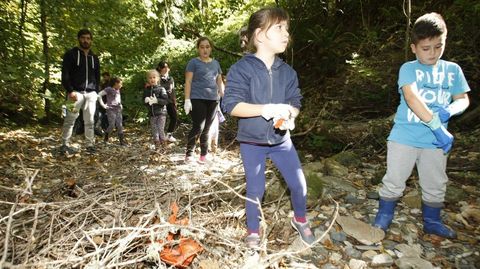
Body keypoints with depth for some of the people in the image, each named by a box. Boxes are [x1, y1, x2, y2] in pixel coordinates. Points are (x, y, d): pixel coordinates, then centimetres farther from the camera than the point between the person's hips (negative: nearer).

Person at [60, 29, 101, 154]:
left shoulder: (94, 58, 18)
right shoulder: (71, 54, 4)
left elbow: (97, 77, 21)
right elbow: (65, 75, -3)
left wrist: (95, 91, 8)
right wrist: (70, 91, -14)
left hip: (91, 93, 4)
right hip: (76, 92, -3)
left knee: (90, 121, 2)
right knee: (70, 120, -4)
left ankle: (90, 145, 6)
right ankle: (65, 145, 3)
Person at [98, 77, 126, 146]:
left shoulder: (118, 90, 13)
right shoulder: (109, 89, -8)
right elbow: (99, 95, -13)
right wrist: (103, 105, -12)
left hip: (118, 110, 6)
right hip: (111, 110, -6)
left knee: (120, 126, 1)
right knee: (112, 126, -7)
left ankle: (122, 141, 2)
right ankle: (106, 138, 16)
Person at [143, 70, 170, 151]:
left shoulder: (161, 89, -6)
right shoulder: (146, 90, 7)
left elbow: (166, 101, -13)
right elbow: (143, 101, 11)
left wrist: (157, 100, -26)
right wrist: (146, 100, -12)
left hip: (161, 113, -4)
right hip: (152, 114, 4)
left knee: (160, 130, -9)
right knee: (154, 131, 8)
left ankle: (163, 146, 6)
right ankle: (157, 147, 19)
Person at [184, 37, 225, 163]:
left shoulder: (215, 63, 15)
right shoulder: (194, 62, 1)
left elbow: (219, 81, 19)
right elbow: (188, 82, -4)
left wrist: (223, 95, 6)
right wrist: (187, 100, -13)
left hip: (212, 100, 5)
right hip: (197, 99, -4)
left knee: (206, 129, 8)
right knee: (198, 127, -11)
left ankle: (203, 154, 16)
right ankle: (189, 153, 4)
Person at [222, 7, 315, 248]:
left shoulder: (287, 71, 2)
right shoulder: (241, 68, -13)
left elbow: (295, 102, 4)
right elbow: (231, 105, -20)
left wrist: (289, 116, -20)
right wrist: (265, 109, -31)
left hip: (280, 140, 4)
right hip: (251, 141, -3)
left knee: (298, 183, 7)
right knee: (255, 189, 8)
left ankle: (300, 220, 36)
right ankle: (253, 231, 33)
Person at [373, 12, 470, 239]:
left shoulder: (453, 70, 5)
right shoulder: (408, 69, -9)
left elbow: (463, 99, 9)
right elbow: (411, 97, -24)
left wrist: (449, 110, -15)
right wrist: (438, 127, -29)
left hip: (435, 141, 4)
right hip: (404, 137, -4)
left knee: (436, 184, 17)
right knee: (394, 180, 5)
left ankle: (431, 222, 38)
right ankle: (384, 217, 25)